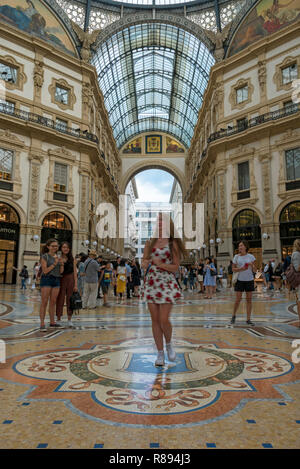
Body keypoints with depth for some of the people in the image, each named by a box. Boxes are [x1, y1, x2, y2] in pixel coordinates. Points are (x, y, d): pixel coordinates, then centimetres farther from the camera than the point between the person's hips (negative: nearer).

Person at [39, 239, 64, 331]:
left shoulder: (58, 257, 13)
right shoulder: (44, 257, -4)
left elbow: (61, 271, 11)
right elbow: (45, 271, -10)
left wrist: (62, 264, -6)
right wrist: (54, 264, -15)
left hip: (56, 280, 6)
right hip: (46, 279, -6)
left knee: (53, 302, 9)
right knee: (44, 302, -6)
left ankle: (52, 322, 16)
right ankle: (42, 324, -5)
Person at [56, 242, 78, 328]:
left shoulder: (72, 259, 6)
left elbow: (75, 272, 4)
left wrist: (75, 285, -1)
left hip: (70, 280, 2)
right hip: (61, 280, -1)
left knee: (70, 300, 6)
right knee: (60, 300, 2)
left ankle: (69, 320, 15)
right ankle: (58, 319, 15)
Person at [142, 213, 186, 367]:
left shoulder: (173, 243, -2)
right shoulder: (150, 242, 7)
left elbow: (176, 267, -2)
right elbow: (143, 262, 12)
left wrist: (161, 264, -18)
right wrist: (146, 262, -11)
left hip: (167, 283, -3)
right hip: (152, 283, 3)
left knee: (164, 319, -8)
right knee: (155, 320, 6)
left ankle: (169, 344, 23)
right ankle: (160, 353, 20)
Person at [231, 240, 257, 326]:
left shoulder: (251, 257, 1)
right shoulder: (236, 257, 1)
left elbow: (255, 270, 4)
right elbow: (233, 268, 1)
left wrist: (252, 265, -17)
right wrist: (241, 269, -16)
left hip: (249, 280, 1)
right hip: (239, 280, -1)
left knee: (249, 300, 3)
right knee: (238, 300, 0)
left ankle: (248, 319, 11)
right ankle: (234, 316, 22)